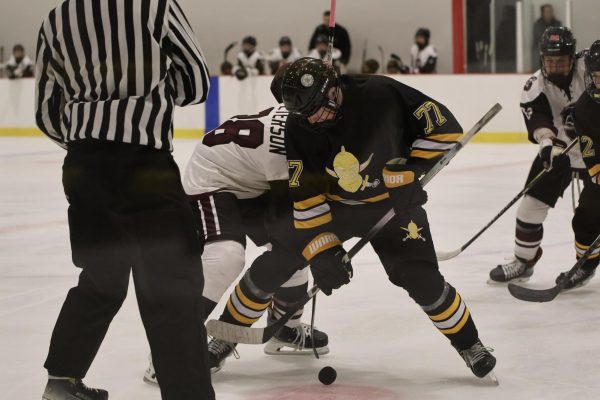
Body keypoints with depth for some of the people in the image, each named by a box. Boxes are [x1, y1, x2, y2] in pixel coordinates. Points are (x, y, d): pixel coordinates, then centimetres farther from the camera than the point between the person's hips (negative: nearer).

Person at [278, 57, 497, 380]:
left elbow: (444, 126, -20)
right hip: (333, 203, 3)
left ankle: (469, 344, 7)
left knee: (420, 278, -15)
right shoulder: (299, 128, -18)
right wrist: (322, 250, -22)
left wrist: (412, 172, -23)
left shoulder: (381, 95, -28)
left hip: (393, 201, -3)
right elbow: (306, 196, -16)